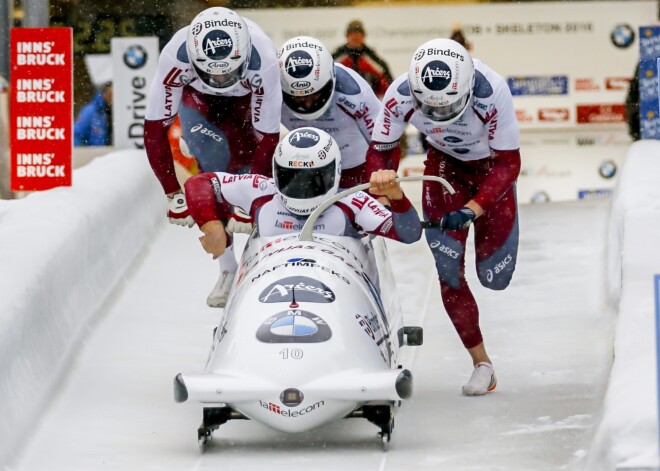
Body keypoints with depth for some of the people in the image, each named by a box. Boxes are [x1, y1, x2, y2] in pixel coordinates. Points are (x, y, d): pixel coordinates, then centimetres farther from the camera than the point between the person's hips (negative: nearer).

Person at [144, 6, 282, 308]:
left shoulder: (262, 59, -40)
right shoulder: (176, 55, -39)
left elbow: (268, 137, -33)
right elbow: (155, 127, -31)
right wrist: (173, 194, -31)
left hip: (247, 102, 0)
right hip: (197, 99, 0)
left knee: (243, 166, -19)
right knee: (215, 169, -23)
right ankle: (228, 269, -16)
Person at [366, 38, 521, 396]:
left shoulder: (491, 92, -37)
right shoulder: (400, 95, -30)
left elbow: (509, 164, -29)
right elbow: (379, 152, -15)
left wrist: (472, 210, -40)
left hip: (491, 165, -2)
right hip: (444, 163, 2)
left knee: (494, 278, -2)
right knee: (449, 269, -13)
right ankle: (481, 363, 1)